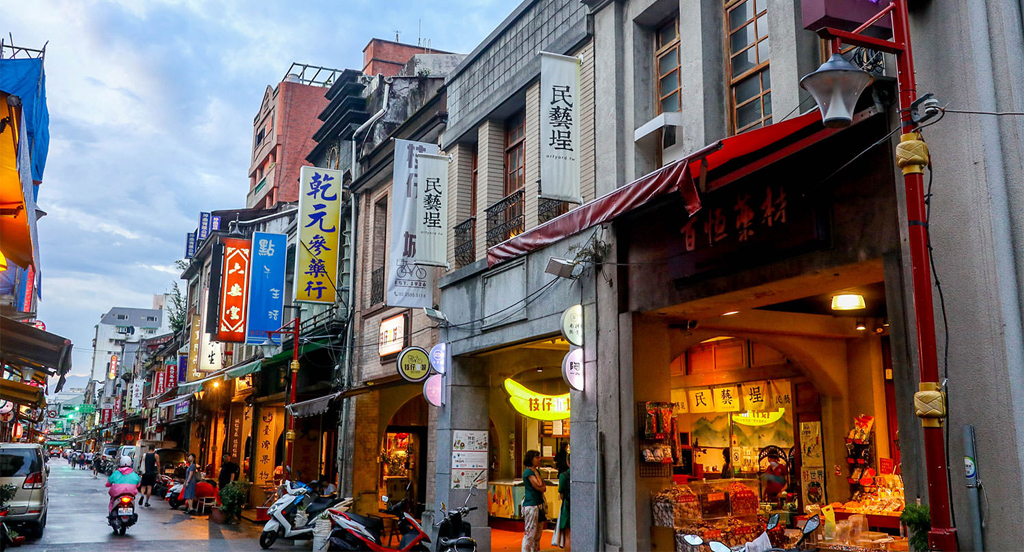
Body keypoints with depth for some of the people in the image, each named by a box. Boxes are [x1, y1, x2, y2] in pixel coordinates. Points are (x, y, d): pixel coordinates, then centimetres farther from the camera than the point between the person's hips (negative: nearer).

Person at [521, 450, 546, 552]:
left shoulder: (536, 471, 14)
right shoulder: (528, 472, -12)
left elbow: (543, 488, 12)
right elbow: (539, 486, -16)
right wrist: (535, 471, -10)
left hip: (539, 505, 9)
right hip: (531, 505, -9)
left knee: (538, 534, 13)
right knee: (529, 533, -6)